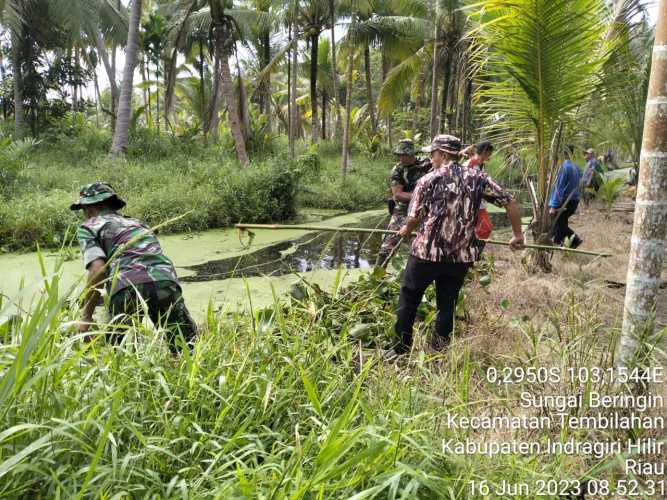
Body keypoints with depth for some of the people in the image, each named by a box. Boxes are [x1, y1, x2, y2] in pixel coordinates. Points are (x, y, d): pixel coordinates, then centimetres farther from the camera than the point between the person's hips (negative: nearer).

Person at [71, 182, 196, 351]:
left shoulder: (89, 226, 18)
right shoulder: (138, 223, 35)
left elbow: (98, 269, 0)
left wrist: (86, 318, 6)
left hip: (129, 289, -4)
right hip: (167, 283, 4)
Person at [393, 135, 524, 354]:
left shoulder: (429, 180, -4)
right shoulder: (477, 178, 4)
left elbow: (414, 218, -2)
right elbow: (511, 202, 4)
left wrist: (406, 231, 20)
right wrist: (517, 235, 15)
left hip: (426, 253, -3)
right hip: (461, 257, 3)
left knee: (408, 300, 12)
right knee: (447, 305, 15)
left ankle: (401, 351, 18)